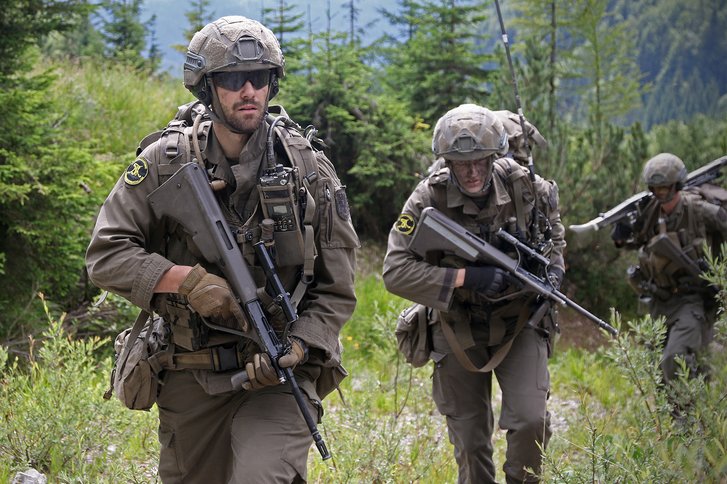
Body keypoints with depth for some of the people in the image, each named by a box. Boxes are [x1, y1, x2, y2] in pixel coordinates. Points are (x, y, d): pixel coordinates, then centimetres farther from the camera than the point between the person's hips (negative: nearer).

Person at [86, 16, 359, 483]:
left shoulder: (309, 170, -3)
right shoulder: (166, 162, -4)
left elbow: (336, 291, 1)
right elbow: (105, 255, -7)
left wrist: (296, 348, -16)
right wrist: (186, 279, -21)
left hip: (275, 374, -2)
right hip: (189, 379, 2)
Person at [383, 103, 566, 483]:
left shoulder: (524, 186, -11)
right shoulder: (429, 199, -18)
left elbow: (552, 229, 12)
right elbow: (395, 272, -23)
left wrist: (554, 266, -7)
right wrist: (465, 277, -29)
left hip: (519, 321, 1)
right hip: (459, 330, -1)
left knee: (530, 420, -16)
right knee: (470, 440, 5)